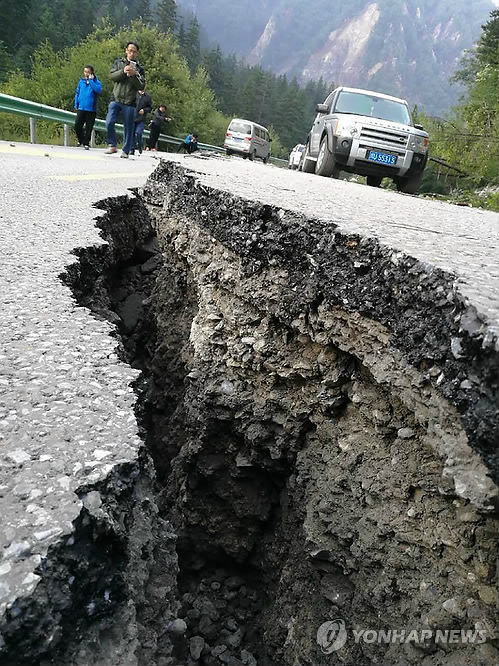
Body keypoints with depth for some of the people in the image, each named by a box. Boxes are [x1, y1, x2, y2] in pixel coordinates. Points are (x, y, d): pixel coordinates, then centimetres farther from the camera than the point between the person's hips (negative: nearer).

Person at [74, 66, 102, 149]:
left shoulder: (96, 82, -1)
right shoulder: (81, 81, 8)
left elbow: (98, 90, -22)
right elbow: (77, 93, 16)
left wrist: (91, 80, -17)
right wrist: (76, 105, 10)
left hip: (91, 109, -2)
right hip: (81, 108, 2)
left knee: (88, 128, 3)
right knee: (77, 125, -3)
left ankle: (86, 143, 16)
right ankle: (80, 139, 21)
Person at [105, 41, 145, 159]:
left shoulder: (139, 68, 8)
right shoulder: (118, 62, 12)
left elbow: (141, 86, -1)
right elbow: (112, 76, -1)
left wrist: (134, 75, -16)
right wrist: (123, 71, -16)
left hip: (130, 102, -1)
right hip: (116, 99, 1)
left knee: (129, 128, 1)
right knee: (109, 122, -15)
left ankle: (126, 150, 14)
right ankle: (113, 146, 1)